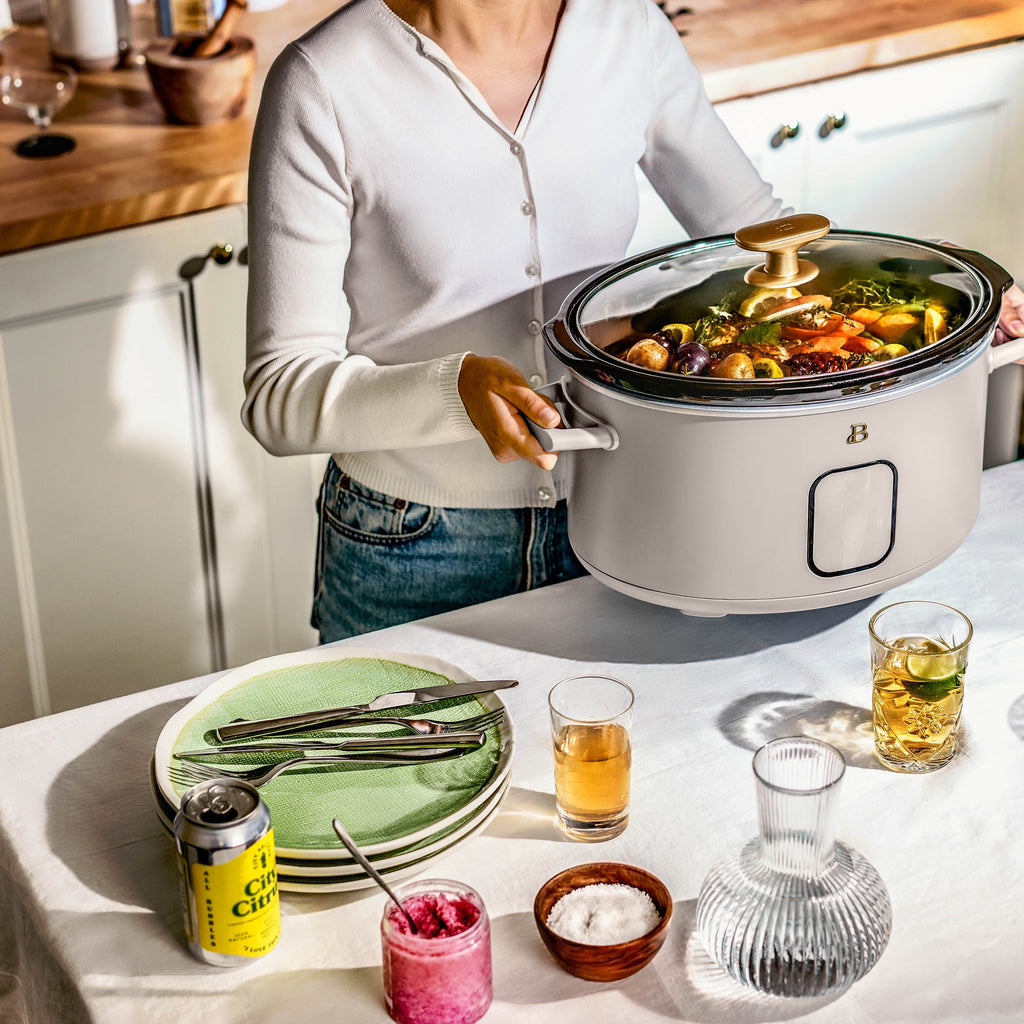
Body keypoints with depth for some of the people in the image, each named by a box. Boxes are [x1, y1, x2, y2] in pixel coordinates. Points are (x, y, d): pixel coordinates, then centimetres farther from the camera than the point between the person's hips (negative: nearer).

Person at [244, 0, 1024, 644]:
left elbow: (753, 223, 7)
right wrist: (456, 386, -35)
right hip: (414, 559, -3)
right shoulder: (325, 86, -17)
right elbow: (281, 393, -17)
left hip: (603, 519, 4)